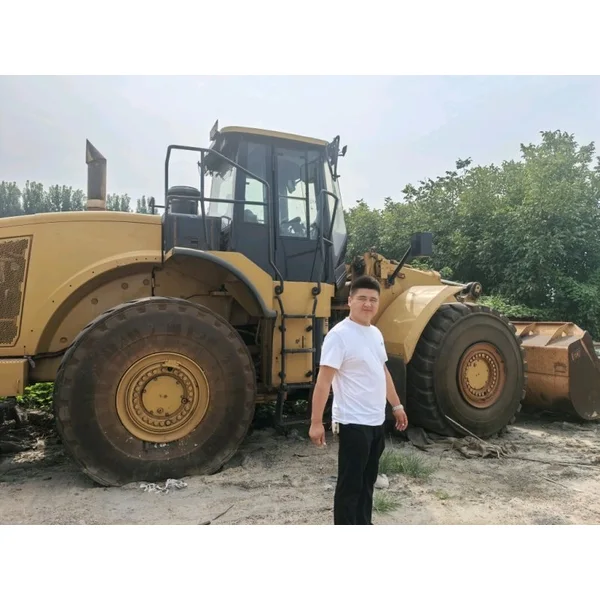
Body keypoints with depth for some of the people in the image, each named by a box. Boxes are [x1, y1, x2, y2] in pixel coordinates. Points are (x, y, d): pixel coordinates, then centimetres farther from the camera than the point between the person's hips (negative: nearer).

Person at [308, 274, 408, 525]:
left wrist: (396, 405, 21)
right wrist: (316, 422, -24)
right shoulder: (339, 335, -18)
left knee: (367, 480, 21)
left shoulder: (375, 333, 9)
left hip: (376, 421, 8)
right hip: (353, 423, -8)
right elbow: (323, 380, -21)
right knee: (350, 484, 4)